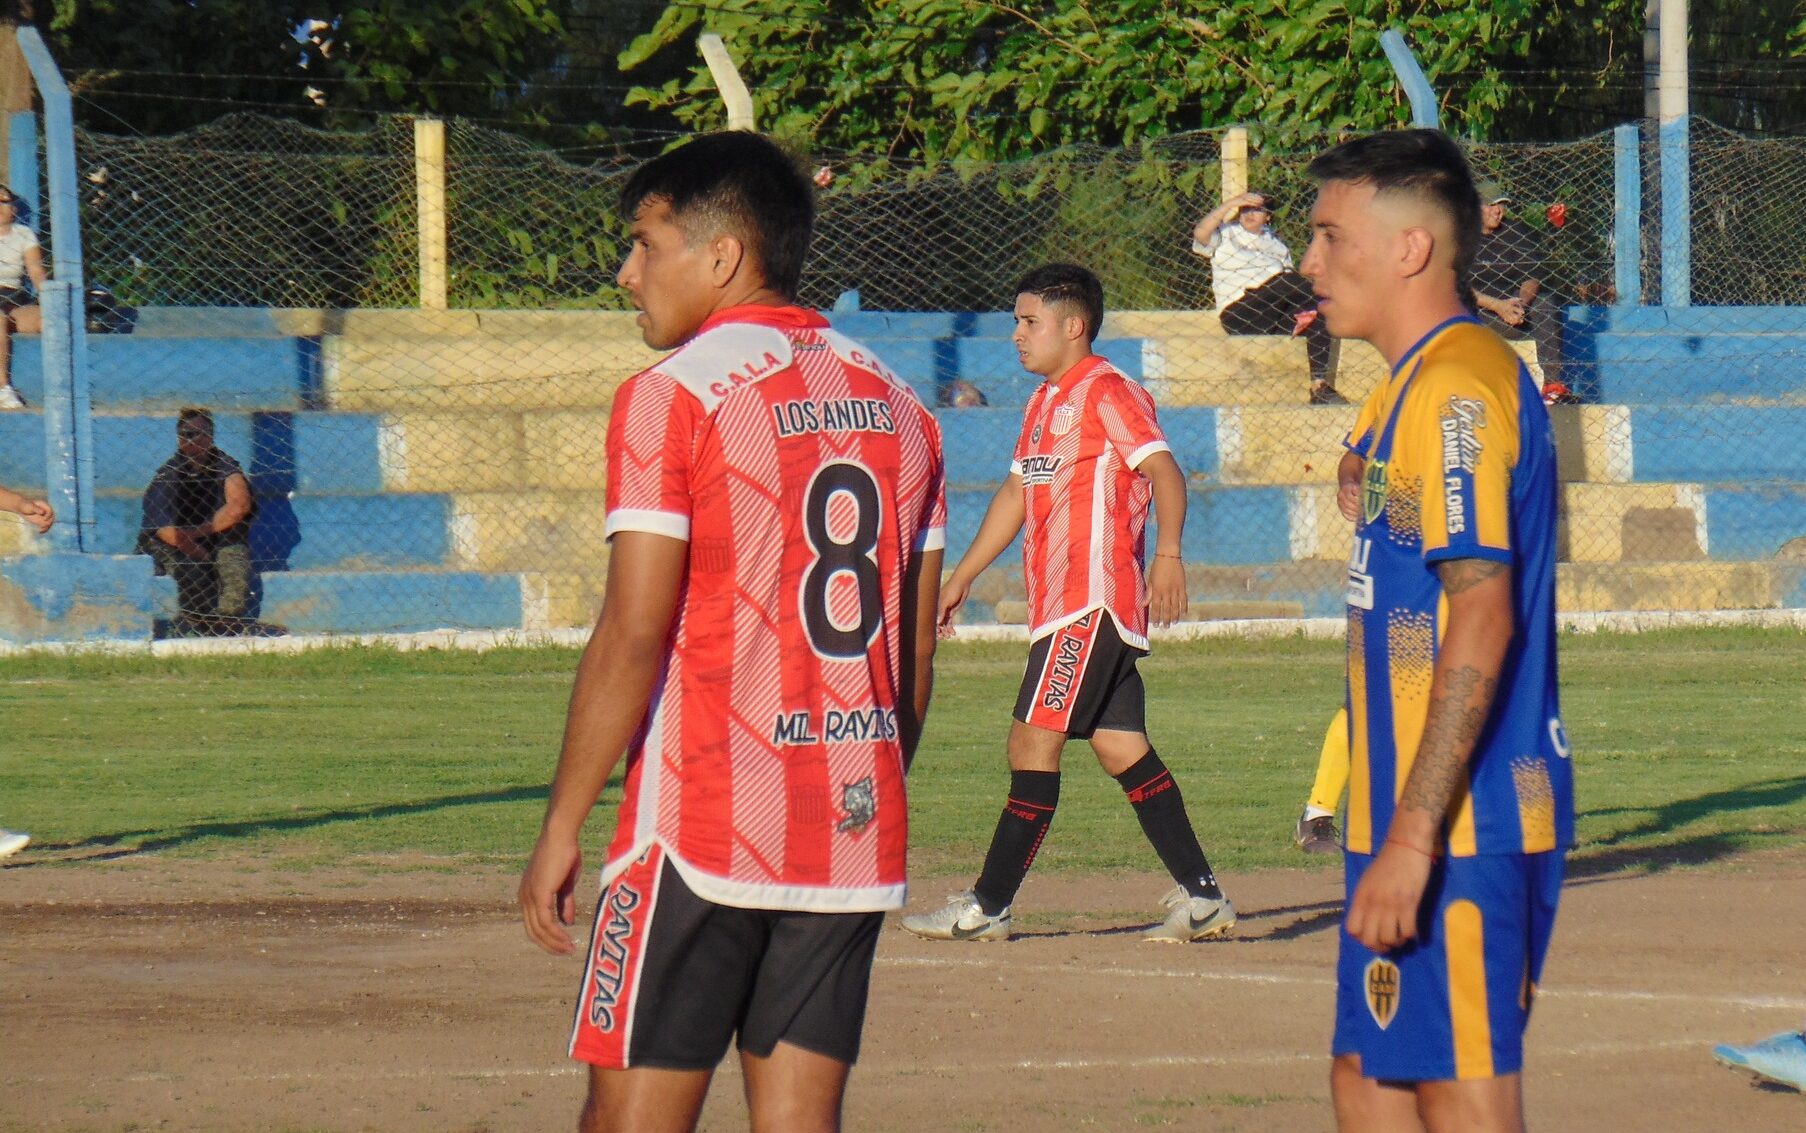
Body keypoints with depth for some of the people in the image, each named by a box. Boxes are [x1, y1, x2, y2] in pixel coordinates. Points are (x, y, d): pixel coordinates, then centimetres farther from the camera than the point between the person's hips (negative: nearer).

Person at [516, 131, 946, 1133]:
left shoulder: (672, 397, -8)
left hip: (704, 826, -6)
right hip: (857, 833, 6)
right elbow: (916, 652, 14)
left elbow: (632, 638, -13)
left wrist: (561, 827, -8)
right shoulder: (895, 406, 12)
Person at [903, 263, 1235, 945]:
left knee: (1034, 742, -9)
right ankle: (1201, 896, 6)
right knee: (1120, 747, 6)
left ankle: (988, 906, -6)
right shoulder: (1045, 402, 20)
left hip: (1095, 600, -10)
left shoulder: (1107, 392, -9)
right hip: (1061, 602, 10)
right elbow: (1017, 492, 29)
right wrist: (963, 576, 29)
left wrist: (1167, 553, -36)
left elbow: (1163, 471, -21)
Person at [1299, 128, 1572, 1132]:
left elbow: (1481, 619, -23)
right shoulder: (1418, 386, 17)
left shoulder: (1456, 387, -16)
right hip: (1415, 821, 11)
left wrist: (1412, 835, -25)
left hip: (1456, 825, -11)